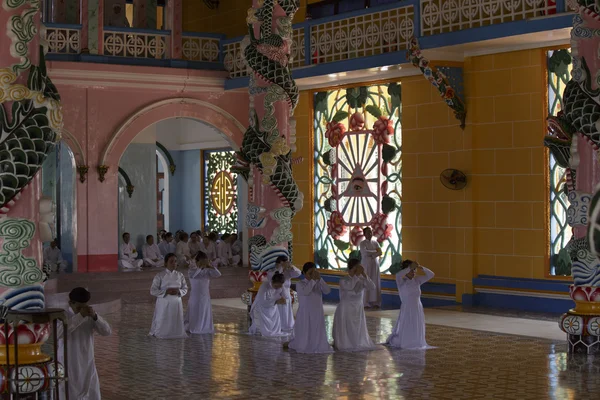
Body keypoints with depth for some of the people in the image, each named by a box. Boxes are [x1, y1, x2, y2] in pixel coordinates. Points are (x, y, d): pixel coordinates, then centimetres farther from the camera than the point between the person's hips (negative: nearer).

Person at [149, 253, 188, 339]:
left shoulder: (180, 275, 5)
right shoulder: (159, 276, -6)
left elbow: (185, 289, 9)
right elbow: (153, 291, -8)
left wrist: (178, 291, -13)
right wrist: (166, 291, -19)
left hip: (177, 303, 3)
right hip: (164, 304, -3)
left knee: (176, 324, 8)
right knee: (163, 324, 2)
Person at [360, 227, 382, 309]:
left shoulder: (375, 242, 10)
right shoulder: (363, 243, -3)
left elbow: (380, 252, -2)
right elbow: (365, 252, -18)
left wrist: (371, 254, -15)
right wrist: (375, 251, -8)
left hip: (375, 265, 5)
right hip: (366, 265, -4)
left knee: (376, 283, 3)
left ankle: (375, 302, 9)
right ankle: (366, 303, -3)